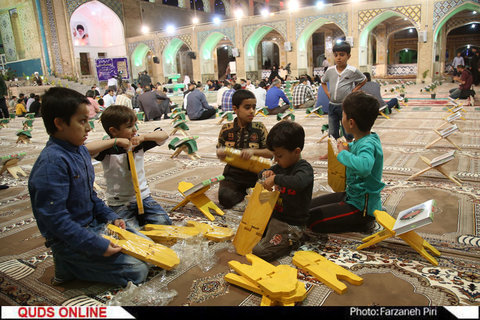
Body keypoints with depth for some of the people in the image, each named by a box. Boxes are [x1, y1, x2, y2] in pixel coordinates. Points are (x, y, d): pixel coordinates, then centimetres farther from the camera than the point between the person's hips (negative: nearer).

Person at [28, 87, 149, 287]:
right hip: (70, 239, -9)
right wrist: (97, 246, -25)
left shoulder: (80, 151, 6)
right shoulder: (52, 162, -24)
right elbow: (54, 217, -26)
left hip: (94, 225, 9)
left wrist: (111, 217, 5)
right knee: (137, 271, -10)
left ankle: (75, 263, 11)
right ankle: (70, 267, 1)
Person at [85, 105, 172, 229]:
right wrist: (116, 141, -28)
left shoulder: (138, 143, 3)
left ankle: (142, 219, 15)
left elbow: (164, 135, 3)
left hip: (143, 196, 4)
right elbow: (86, 149, -29)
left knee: (164, 222, -12)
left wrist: (143, 137, -15)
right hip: (119, 203, -4)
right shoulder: (108, 149, -10)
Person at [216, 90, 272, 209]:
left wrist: (253, 151, -22)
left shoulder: (259, 128, -4)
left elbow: (270, 152, -4)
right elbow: (219, 151, 10)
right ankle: (244, 192, 7)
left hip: (254, 173, 0)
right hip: (233, 174, 1)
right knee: (225, 199, -24)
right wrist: (220, 153, -15)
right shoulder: (226, 129, -1)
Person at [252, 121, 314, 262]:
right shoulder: (281, 166, 8)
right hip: (273, 217, 9)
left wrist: (276, 178, -33)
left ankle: (291, 241, 4)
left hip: (291, 225, -8)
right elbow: (260, 174, 23)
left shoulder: (304, 168, -17)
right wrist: (265, 173, -1)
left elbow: (299, 182, -42)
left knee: (259, 251, -16)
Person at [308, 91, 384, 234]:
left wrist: (344, 153, -34)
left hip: (362, 206, -9)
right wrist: (347, 147, 9)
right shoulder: (362, 141, 0)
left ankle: (363, 224, 0)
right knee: (309, 206, 14)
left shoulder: (368, 145, -28)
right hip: (352, 196, 10)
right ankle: (361, 220, 14)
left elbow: (364, 166, -51)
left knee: (311, 219, -11)